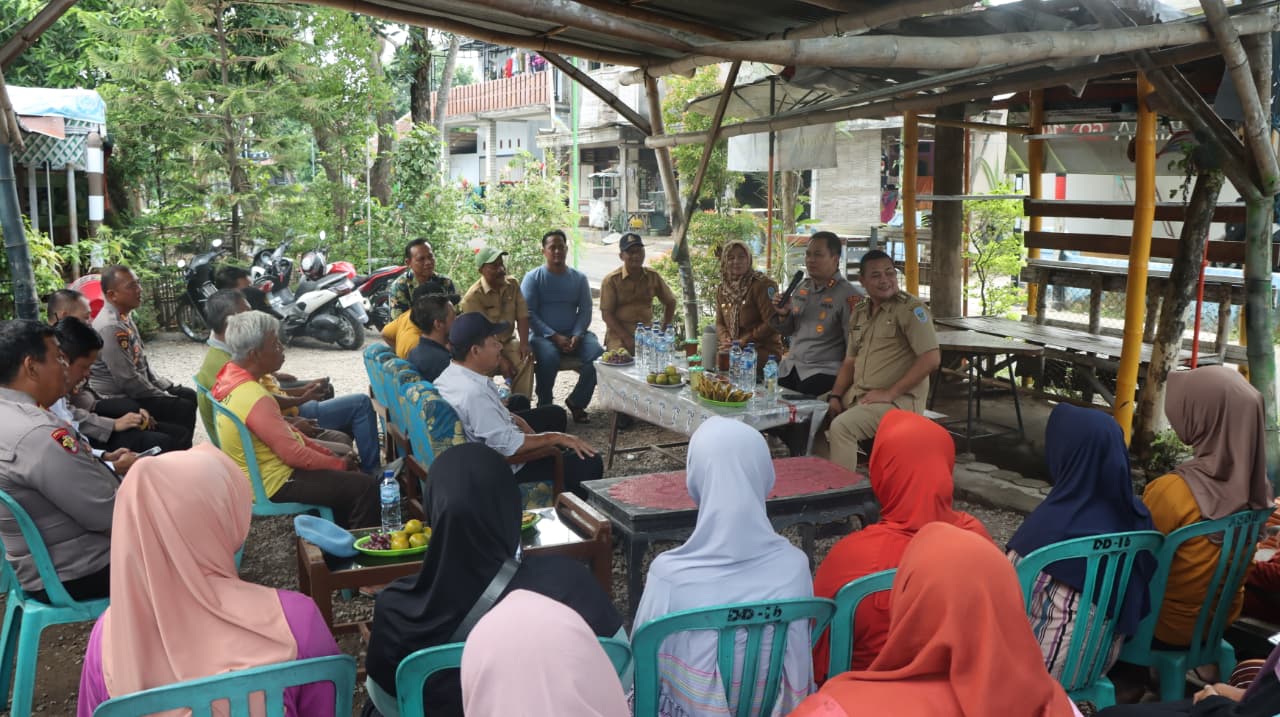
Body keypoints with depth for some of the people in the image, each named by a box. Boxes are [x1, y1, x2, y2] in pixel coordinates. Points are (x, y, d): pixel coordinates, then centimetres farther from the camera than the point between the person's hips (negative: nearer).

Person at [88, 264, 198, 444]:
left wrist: (165, 386, 8)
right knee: (184, 409, -16)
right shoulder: (109, 327, -25)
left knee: (189, 396, 11)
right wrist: (165, 397, -15)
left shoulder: (124, 317, 6)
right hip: (117, 402, -10)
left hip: (134, 389, 10)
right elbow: (128, 380, -25)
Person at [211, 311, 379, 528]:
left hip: (258, 473, 10)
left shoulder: (231, 376, 1)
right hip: (275, 484, -10)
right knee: (366, 486, -12)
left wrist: (327, 454, 7)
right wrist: (340, 464, -12)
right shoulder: (254, 399, -30)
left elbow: (281, 428, 10)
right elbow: (293, 454, -27)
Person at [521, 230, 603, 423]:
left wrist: (576, 336, -13)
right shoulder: (533, 278, 3)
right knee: (549, 357, -37)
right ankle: (545, 406, -15)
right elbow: (528, 313, -5)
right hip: (543, 334, -3)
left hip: (574, 333, 3)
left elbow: (585, 310, 7)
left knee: (597, 354, -26)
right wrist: (554, 337, -17)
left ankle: (576, 402, -7)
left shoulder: (579, 278, 13)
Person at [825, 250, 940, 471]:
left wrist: (890, 393, -17)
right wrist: (835, 397, 2)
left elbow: (931, 359, -17)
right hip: (858, 395, 8)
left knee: (841, 427, -27)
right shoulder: (859, 312, 13)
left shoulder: (910, 309, -10)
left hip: (899, 401, -8)